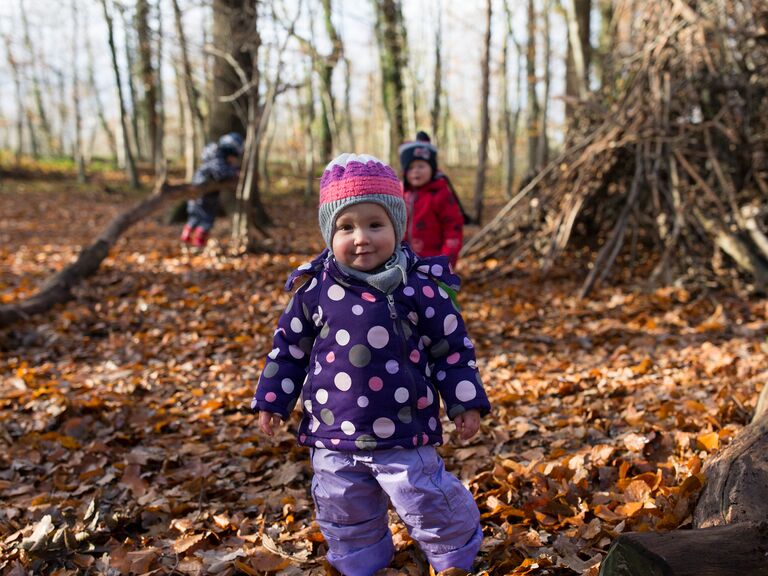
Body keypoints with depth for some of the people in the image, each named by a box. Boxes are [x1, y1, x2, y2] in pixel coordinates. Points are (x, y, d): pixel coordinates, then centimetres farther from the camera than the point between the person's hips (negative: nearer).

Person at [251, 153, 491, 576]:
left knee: (431, 507, 6)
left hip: (403, 435, -3)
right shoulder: (315, 290, -5)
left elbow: (452, 347, -2)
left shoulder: (420, 287, -10)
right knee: (345, 518, 18)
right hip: (333, 436, 3)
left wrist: (465, 403, -3)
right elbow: (290, 347, 7)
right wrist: (272, 400, 7)